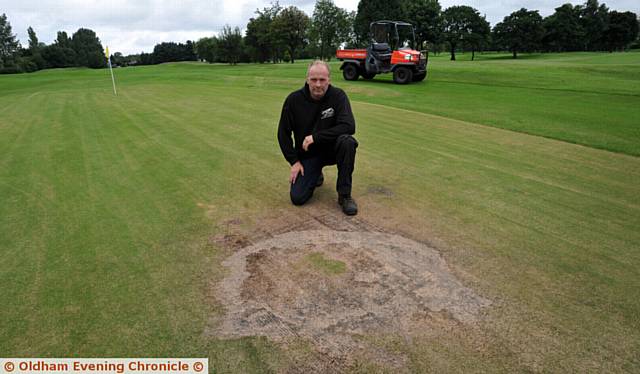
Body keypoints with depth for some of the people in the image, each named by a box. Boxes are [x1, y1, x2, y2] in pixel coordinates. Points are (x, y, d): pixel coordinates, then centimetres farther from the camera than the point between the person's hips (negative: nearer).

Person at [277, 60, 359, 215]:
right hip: (307, 154, 1)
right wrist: (294, 161, -8)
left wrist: (315, 137, -28)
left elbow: (349, 126, -26)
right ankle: (316, 175, 22)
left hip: (331, 148, -1)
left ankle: (344, 194, -17)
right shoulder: (294, 99, -10)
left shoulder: (338, 96, -14)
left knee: (347, 141, -35)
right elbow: (283, 133, -2)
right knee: (297, 198, -14)